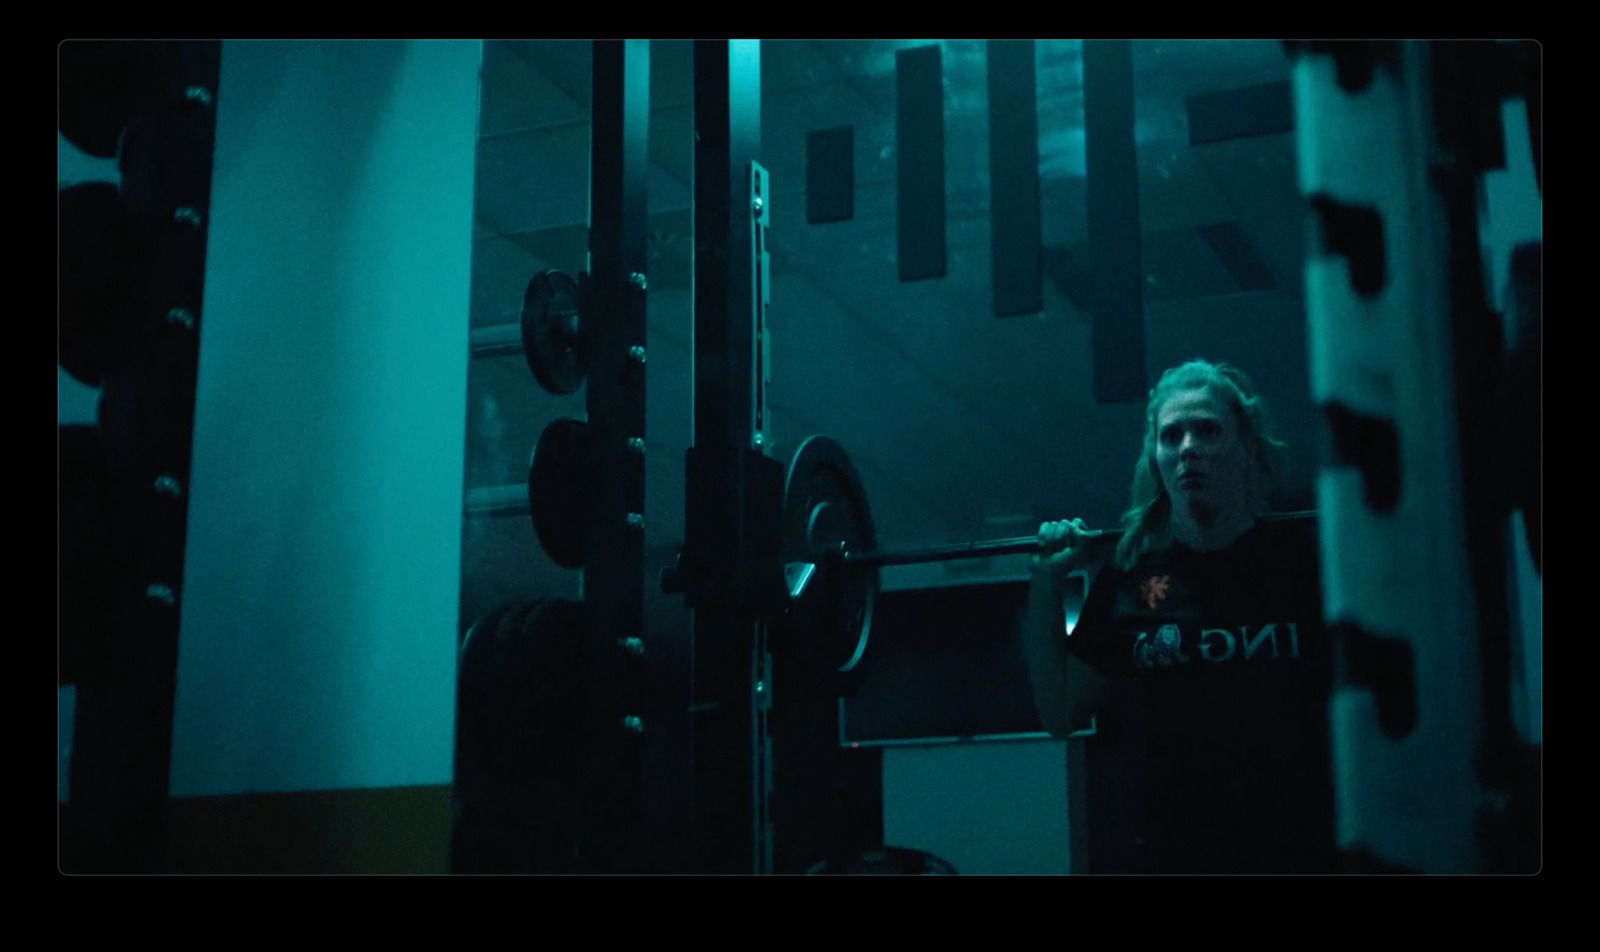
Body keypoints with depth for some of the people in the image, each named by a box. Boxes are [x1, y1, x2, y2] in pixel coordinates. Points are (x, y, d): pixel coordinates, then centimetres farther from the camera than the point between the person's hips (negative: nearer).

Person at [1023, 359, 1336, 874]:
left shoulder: (1306, 556, 3)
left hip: (1293, 848, -1)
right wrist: (1047, 584, 4)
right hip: (1144, 851, 1)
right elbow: (1061, 711, 8)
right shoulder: (1128, 574, 7)